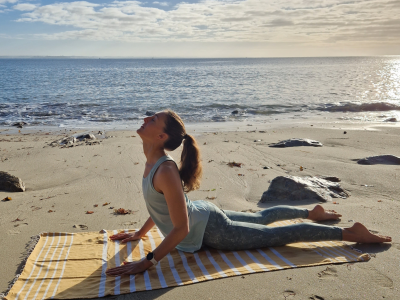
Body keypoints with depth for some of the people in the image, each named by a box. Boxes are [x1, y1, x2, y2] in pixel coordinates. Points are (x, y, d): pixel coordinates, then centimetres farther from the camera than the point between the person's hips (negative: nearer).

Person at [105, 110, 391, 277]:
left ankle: (350, 232, 12)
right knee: (261, 218, 29)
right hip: (203, 213, 9)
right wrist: (139, 233, 15)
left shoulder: (166, 170, -32)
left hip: (211, 230, -9)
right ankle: (313, 212, 49)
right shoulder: (152, 162, -3)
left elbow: (181, 228, -31)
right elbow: (163, 205, 13)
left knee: (280, 234, 1)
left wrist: (148, 262, -29)